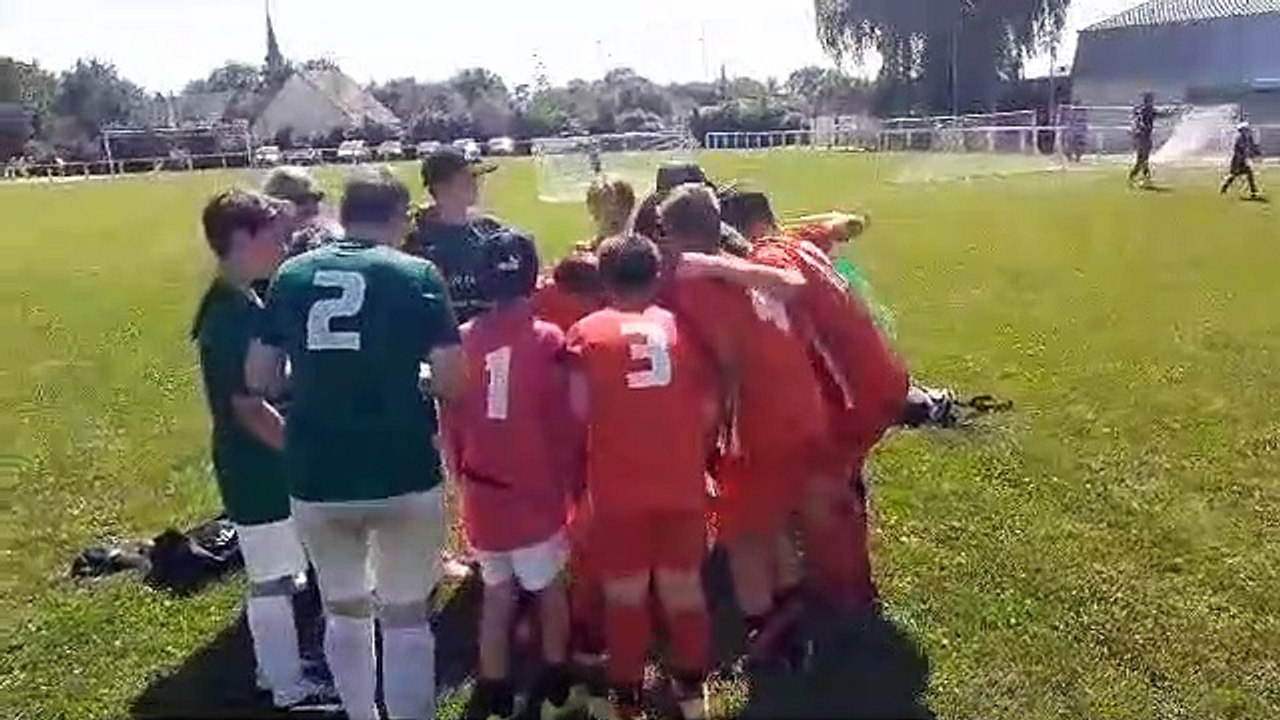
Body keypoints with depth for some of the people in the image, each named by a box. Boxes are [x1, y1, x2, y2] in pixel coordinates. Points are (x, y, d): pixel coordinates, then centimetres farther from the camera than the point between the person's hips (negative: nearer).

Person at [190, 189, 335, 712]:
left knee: (275, 573, 20)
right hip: (259, 466, -9)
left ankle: (277, 668, 35)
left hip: (264, 461, 10)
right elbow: (249, 408, -23)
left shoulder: (239, 302, 8)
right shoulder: (231, 315, -22)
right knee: (272, 578, 4)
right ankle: (290, 689, 19)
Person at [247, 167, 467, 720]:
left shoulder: (291, 275, 4)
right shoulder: (416, 274, -6)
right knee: (406, 616, 13)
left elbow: (259, 377, 7)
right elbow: (451, 382, -12)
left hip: (316, 477, 4)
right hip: (404, 476, -3)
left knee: (344, 611, 23)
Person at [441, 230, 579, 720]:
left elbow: (451, 423, 2)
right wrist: (567, 479, 6)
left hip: (482, 492, 3)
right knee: (549, 587, 17)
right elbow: (563, 424, -10)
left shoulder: (464, 340, -4)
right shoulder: (548, 340, -14)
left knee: (496, 595, 17)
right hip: (538, 490, -3)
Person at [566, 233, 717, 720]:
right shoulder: (680, 327, 8)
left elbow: (579, 407, -11)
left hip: (618, 485, -2)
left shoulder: (587, 331, 1)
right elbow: (707, 407, 4)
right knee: (683, 585, 17)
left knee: (625, 593, 10)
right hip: (682, 481, 3)